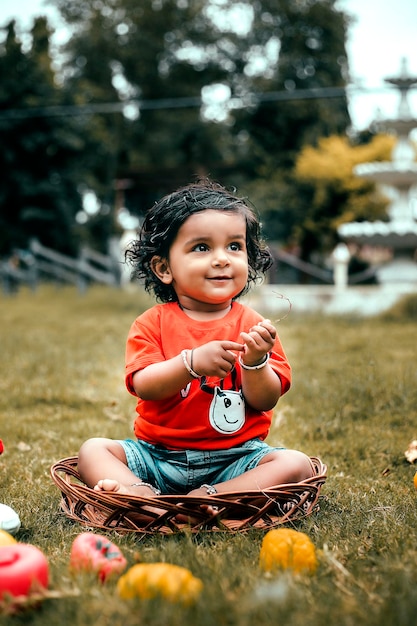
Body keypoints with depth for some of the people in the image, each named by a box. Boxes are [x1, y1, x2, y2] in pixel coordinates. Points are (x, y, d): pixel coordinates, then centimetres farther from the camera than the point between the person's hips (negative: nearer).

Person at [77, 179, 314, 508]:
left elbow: (265, 401, -6)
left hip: (233, 458, 0)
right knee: (92, 449, -14)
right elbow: (144, 387, -15)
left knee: (297, 464, -24)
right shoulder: (152, 323, 0)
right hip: (158, 454, 1)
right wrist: (192, 362, -32)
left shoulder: (252, 326, -1)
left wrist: (255, 362, -26)